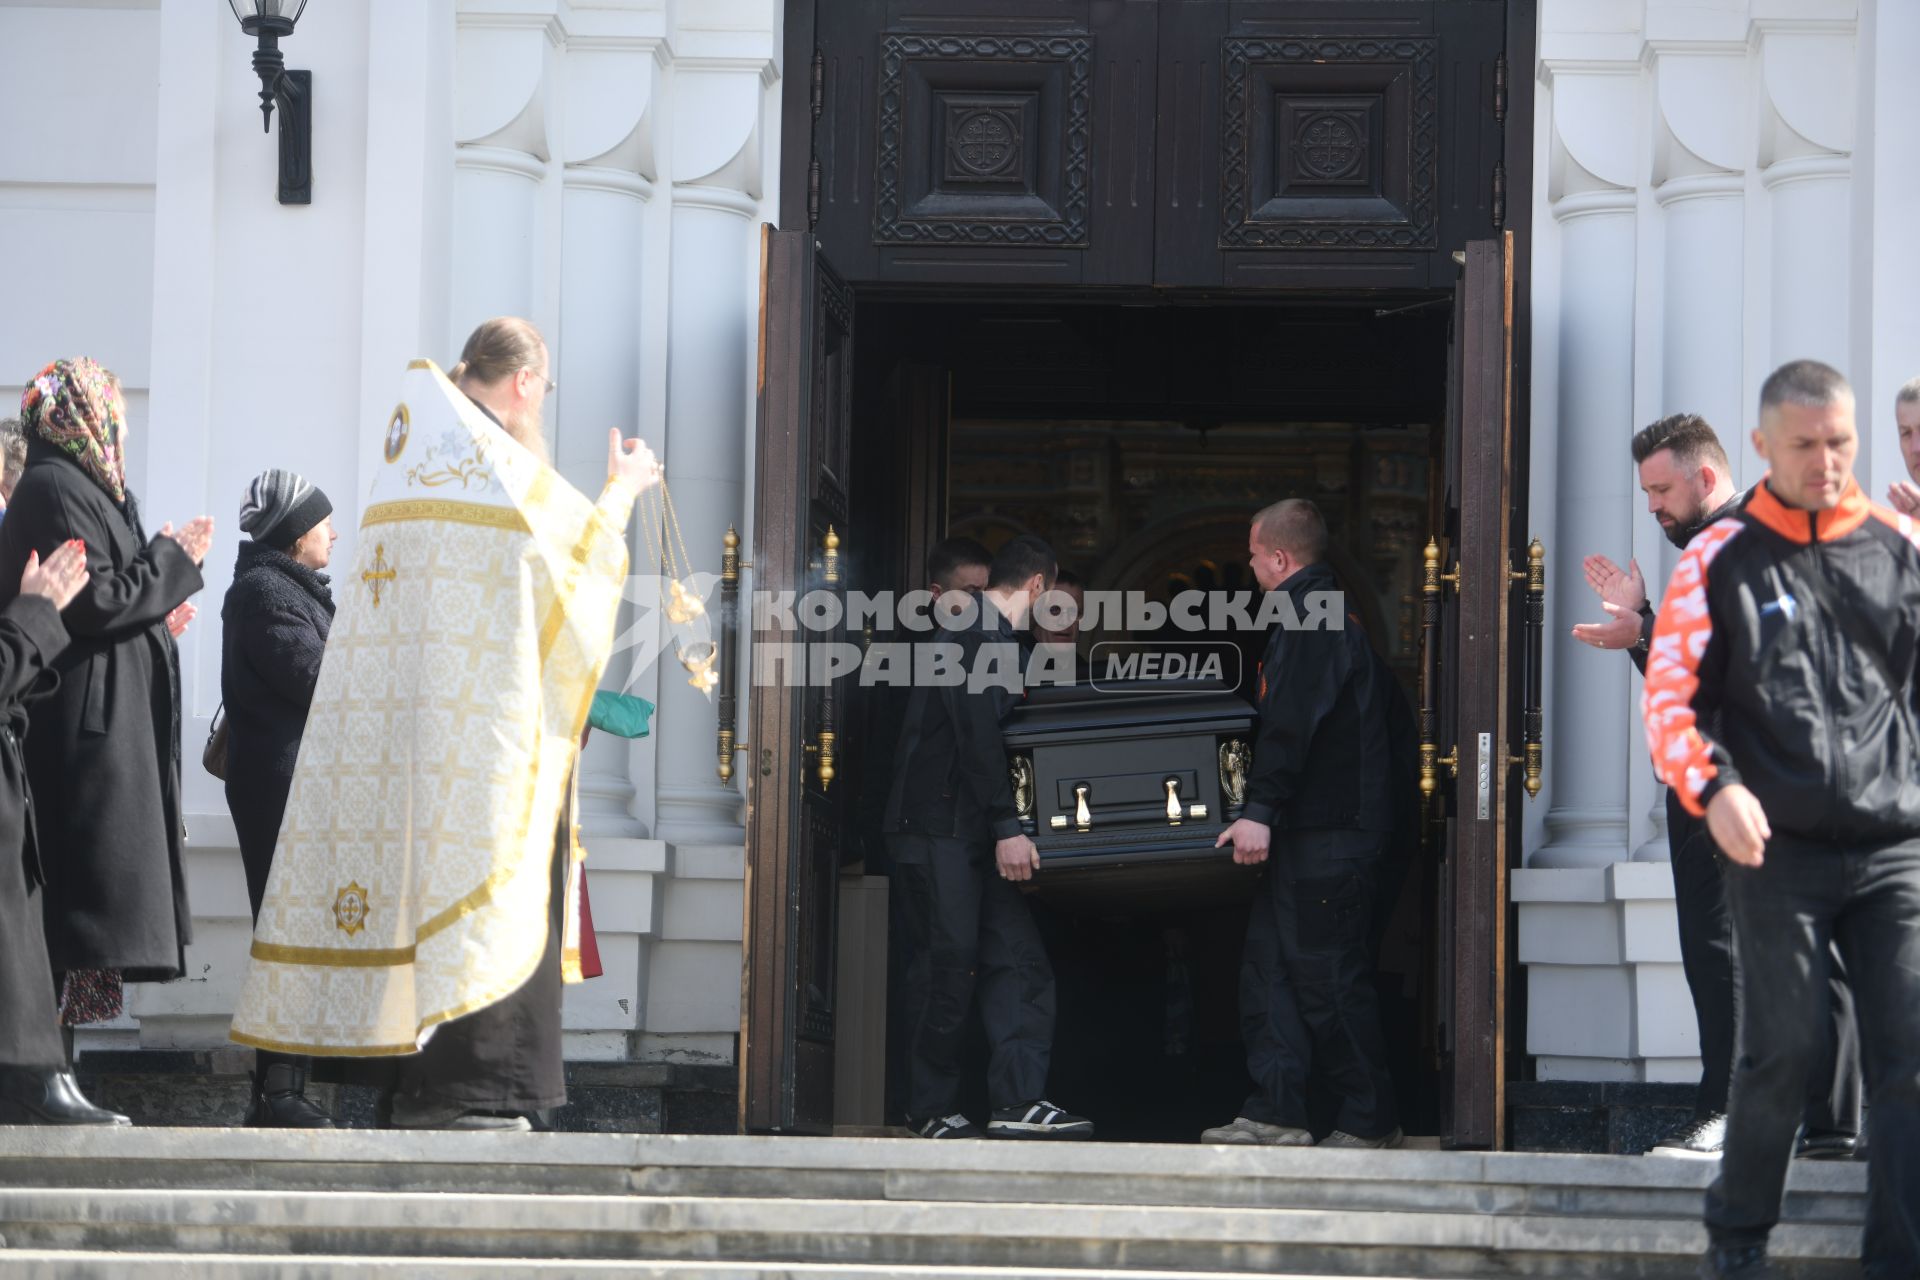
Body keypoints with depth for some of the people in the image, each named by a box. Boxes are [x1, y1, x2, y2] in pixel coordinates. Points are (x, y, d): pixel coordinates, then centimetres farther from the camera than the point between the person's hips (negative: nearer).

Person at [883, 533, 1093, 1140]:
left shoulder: (999, 639, 21)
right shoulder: (972, 632, -10)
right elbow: (975, 733, -17)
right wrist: (1007, 827, -20)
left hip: (979, 833, 9)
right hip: (936, 825, -9)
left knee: (1019, 963, -1)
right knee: (946, 966, -7)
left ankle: (1019, 1101, -8)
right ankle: (932, 1109, 0)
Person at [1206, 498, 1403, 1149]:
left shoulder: (1309, 616, -13)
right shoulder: (1331, 613, 21)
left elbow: (1290, 725, -22)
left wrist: (1260, 810, -24)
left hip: (1326, 838, -11)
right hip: (1313, 832, 11)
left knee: (1328, 979, -7)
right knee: (1269, 967, 9)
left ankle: (1370, 1121, -2)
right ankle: (1275, 1113, 8)